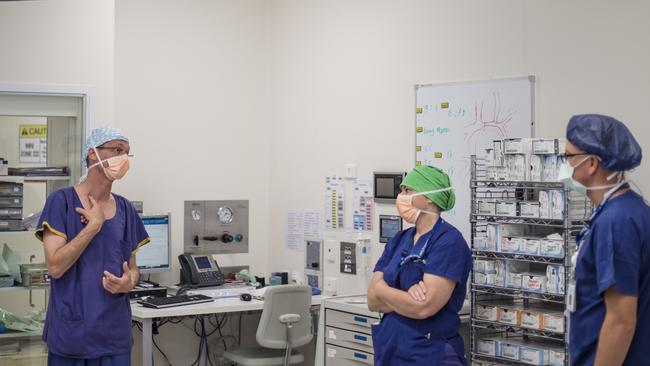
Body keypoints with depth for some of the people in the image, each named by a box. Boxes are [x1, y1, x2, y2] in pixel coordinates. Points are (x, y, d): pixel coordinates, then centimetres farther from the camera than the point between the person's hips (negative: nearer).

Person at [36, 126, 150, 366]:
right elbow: (55, 267, -16)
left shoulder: (125, 209, 7)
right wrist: (95, 224, -15)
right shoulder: (61, 201, -8)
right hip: (71, 333, -4)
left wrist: (129, 283, -9)